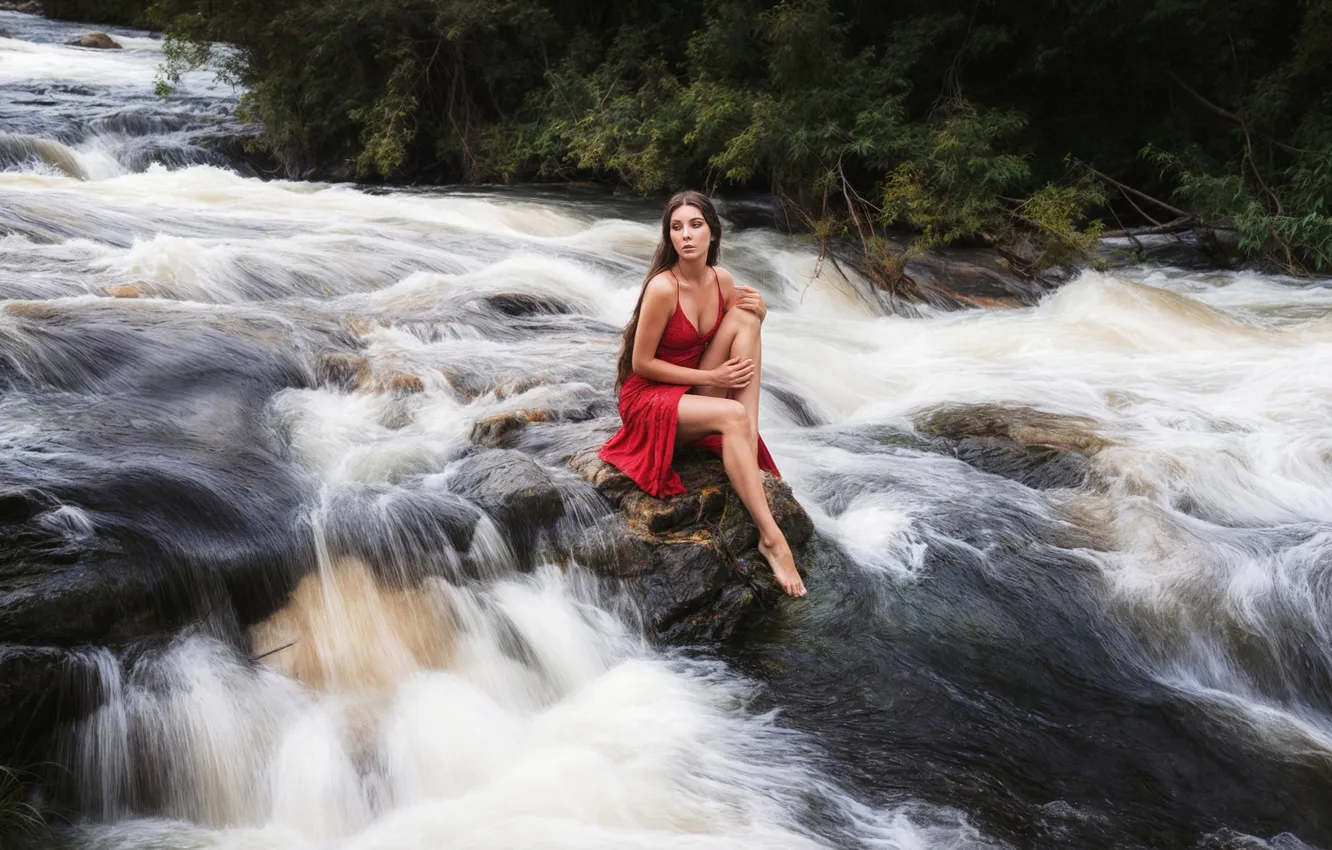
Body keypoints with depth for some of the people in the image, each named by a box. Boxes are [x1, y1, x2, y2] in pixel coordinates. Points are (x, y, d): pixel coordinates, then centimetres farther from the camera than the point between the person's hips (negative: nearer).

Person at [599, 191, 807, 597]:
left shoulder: (722, 279, -2)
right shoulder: (662, 288, -21)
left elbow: (742, 335, 11)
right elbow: (641, 363, -17)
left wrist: (758, 312, -11)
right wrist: (710, 377, -18)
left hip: (695, 393, 6)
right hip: (648, 397, -6)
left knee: (743, 318, -15)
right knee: (732, 415, -34)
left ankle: (751, 440, -21)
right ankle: (770, 537, -34)